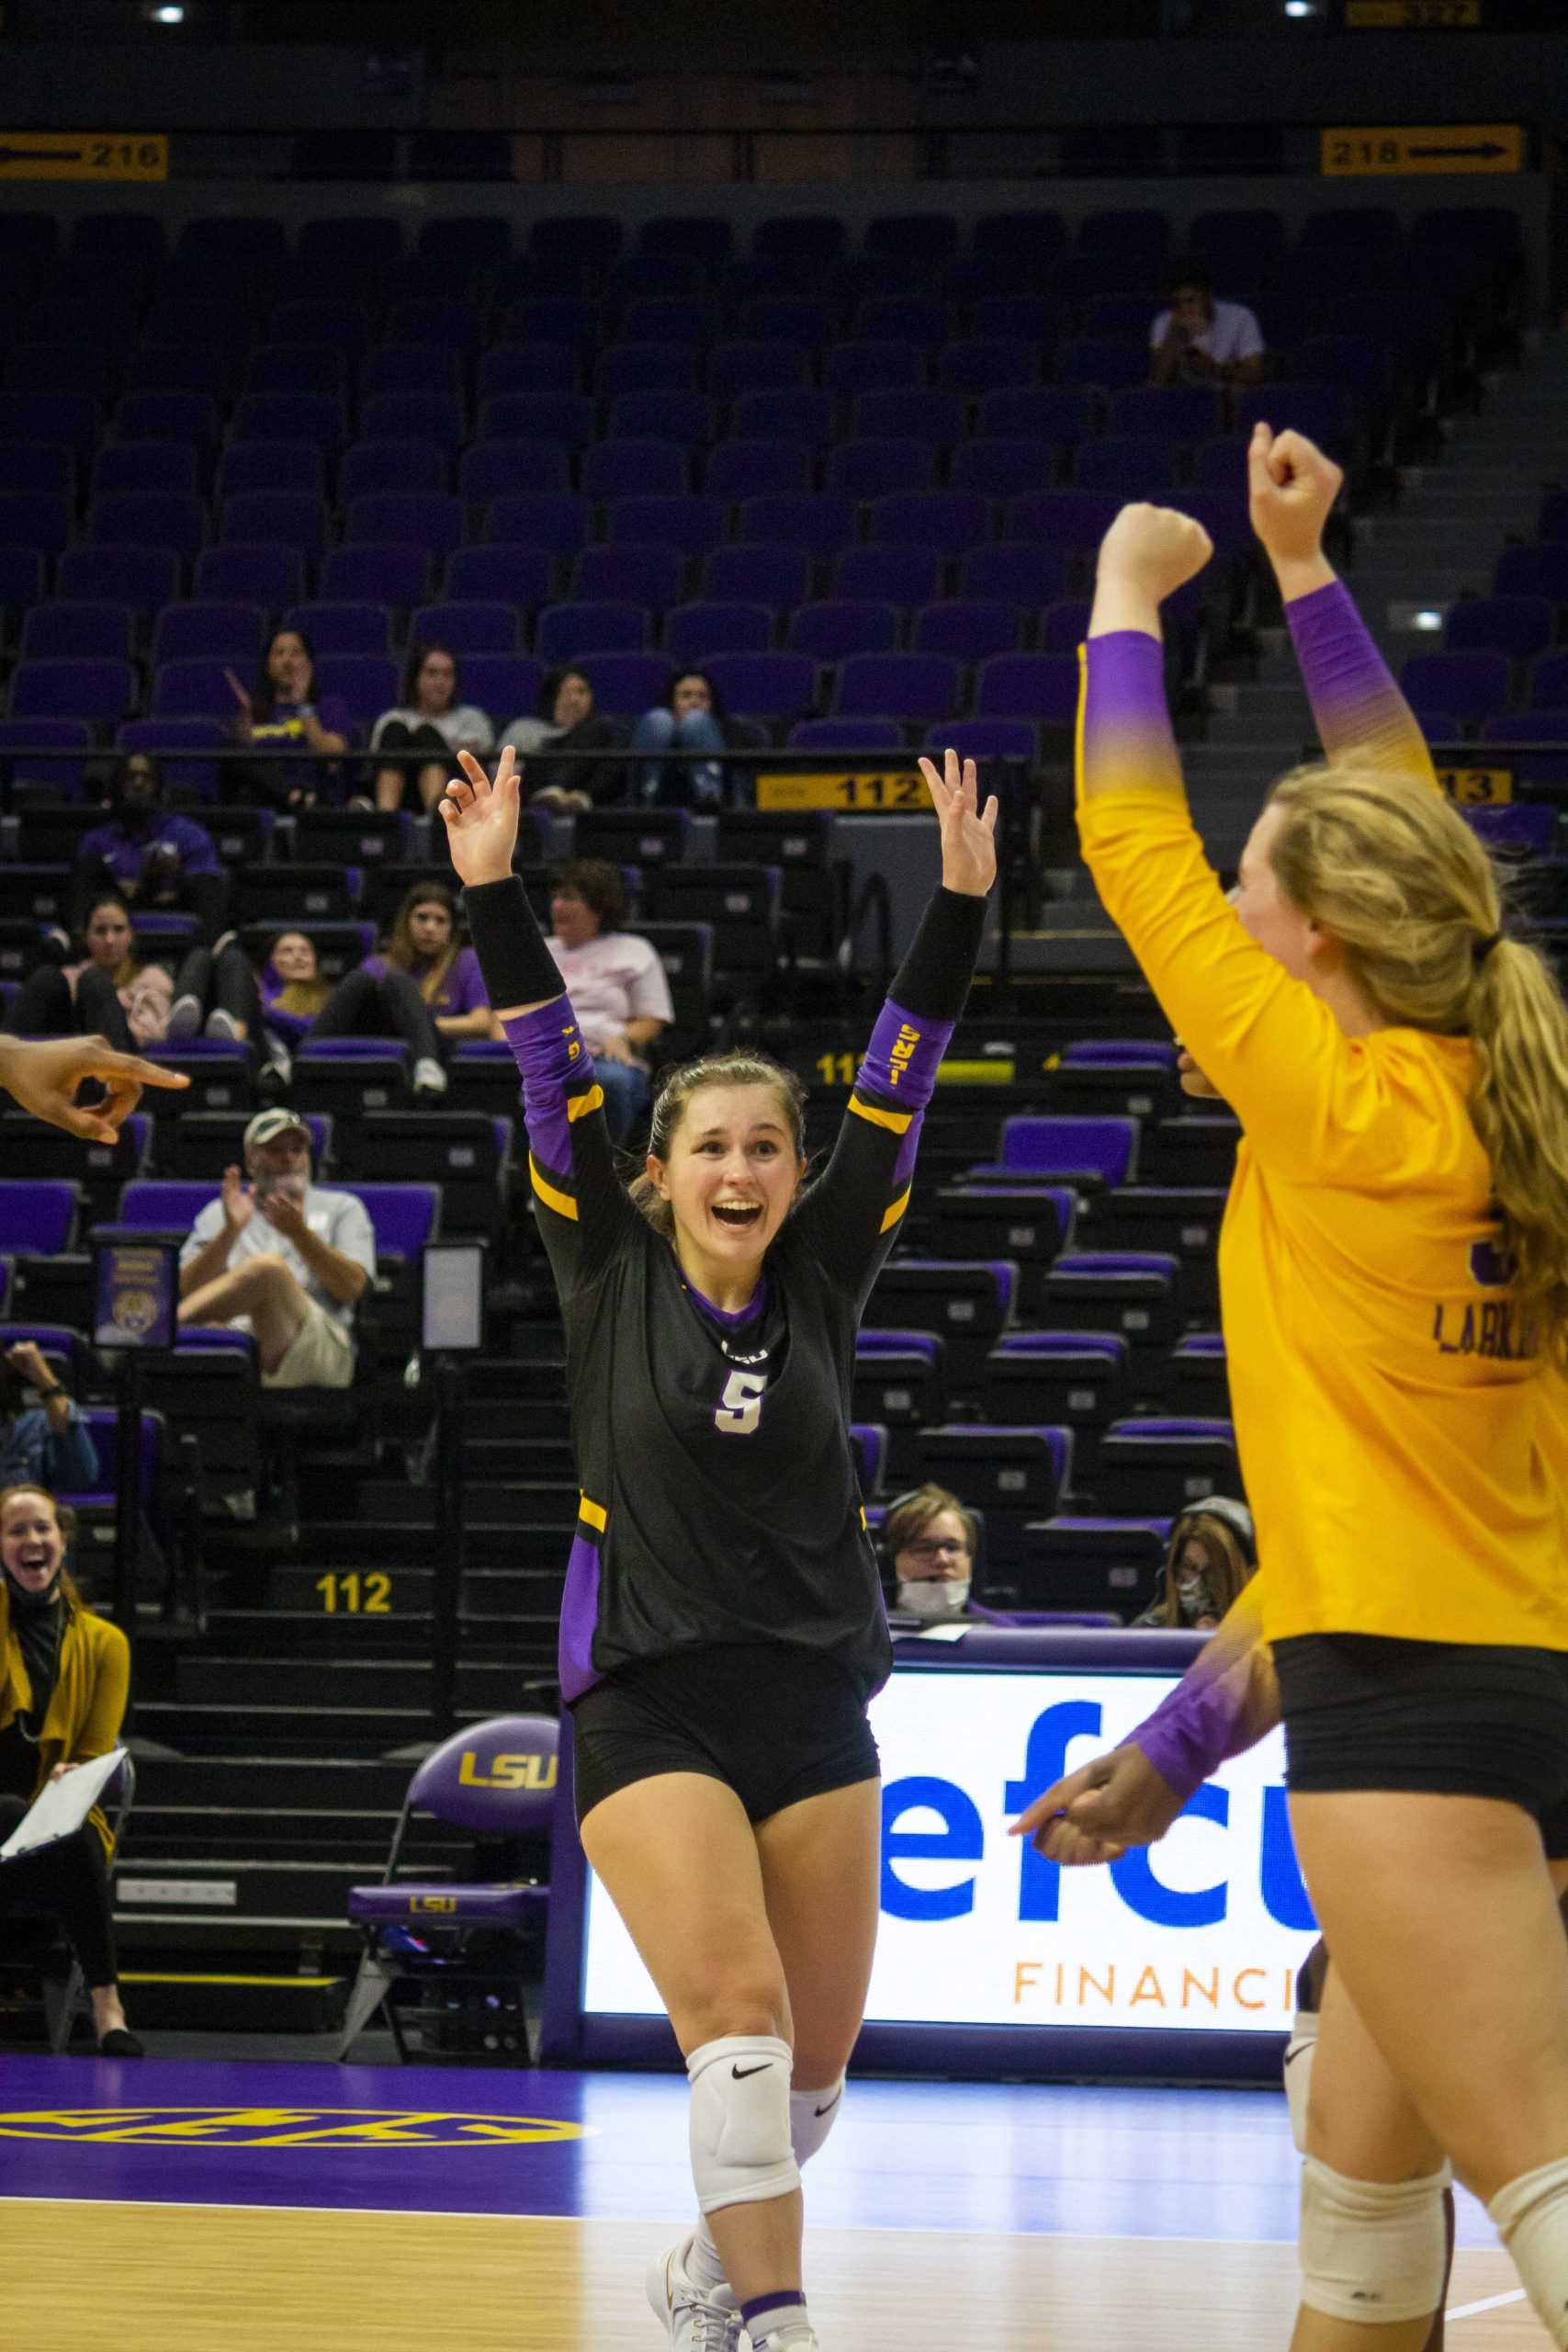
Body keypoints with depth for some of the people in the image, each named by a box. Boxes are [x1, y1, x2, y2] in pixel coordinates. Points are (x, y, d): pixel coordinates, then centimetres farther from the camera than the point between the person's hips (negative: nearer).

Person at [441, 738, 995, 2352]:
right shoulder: (609, 1276, 0)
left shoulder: (821, 1282, 5)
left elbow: (899, 1084, -1)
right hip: (647, 1709, -3)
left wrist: (961, 900, -8)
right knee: (738, 2018, -19)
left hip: (814, 1703, 4)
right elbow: (550, 1074, -7)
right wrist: (492, 890, -15)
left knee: (814, 2055, 7)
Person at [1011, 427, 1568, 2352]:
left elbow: (1131, 844, -3)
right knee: (1361, 2154, 17)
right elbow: (1414, 851, 22)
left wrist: (1129, 592, 10)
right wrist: (1302, 570, 28)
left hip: (1408, 1691, -9)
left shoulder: (1337, 1103, -11)